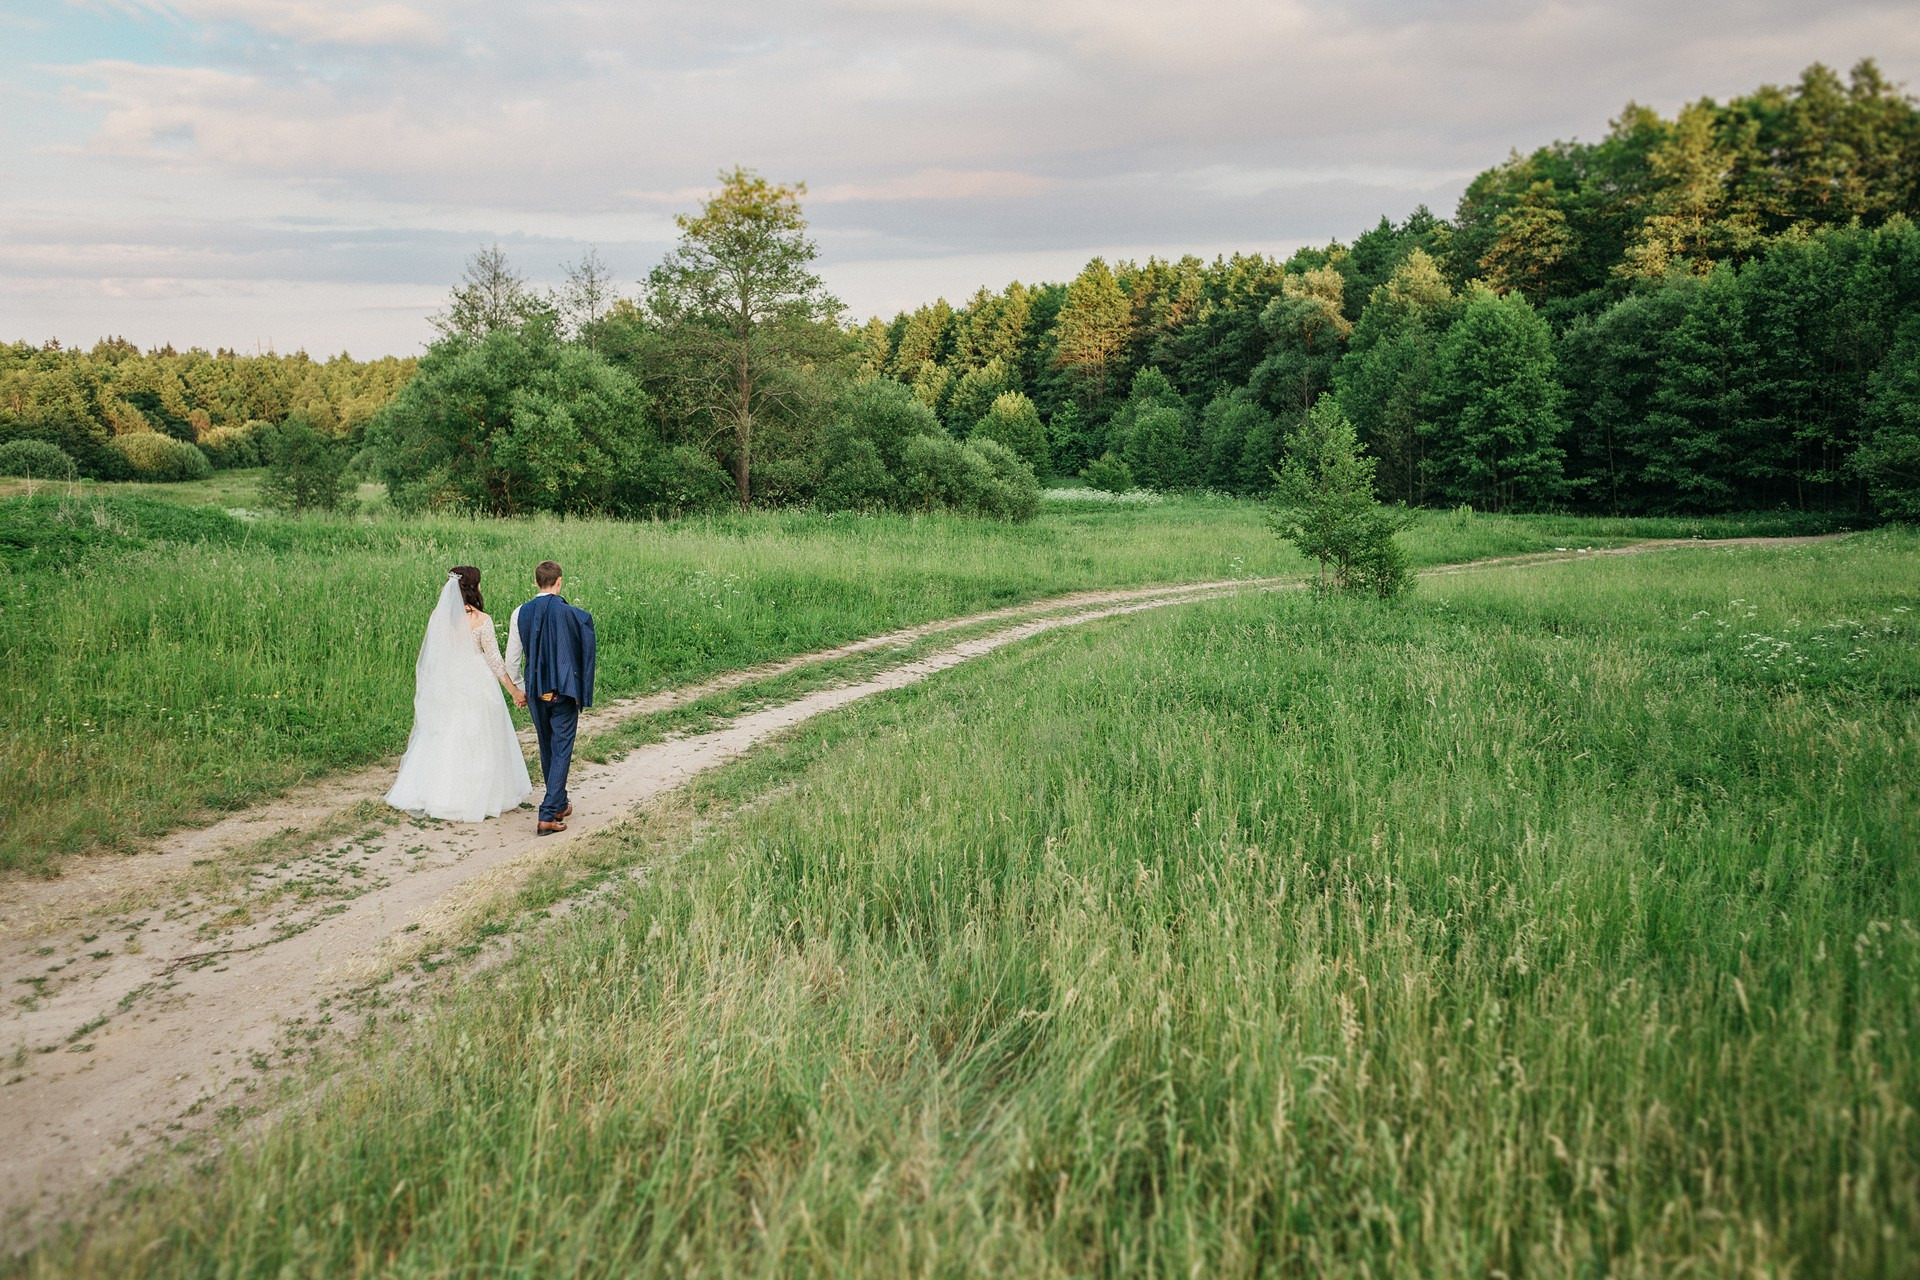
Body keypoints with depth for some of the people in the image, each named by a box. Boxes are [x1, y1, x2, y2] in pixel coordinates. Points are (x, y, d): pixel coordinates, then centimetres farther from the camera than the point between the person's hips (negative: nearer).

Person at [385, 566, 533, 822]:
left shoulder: (439, 616, -1)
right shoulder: (481, 620, -13)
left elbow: (430, 657, 5)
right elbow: (494, 660, -10)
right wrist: (514, 690, -1)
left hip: (446, 690, 4)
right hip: (476, 687, -4)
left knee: (444, 741, 13)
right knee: (477, 744, 6)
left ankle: (434, 795, 16)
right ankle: (478, 797, 12)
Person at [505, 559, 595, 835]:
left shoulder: (521, 613, -2)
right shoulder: (571, 614, -11)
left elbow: (512, 658, 2)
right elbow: (585, 653, -6)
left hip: (536, 691, 4)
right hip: (565, 690, -4)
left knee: (547, 749, 20)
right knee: (562, 751, 0)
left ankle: (559, 804, 35)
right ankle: (547, 815, -8)